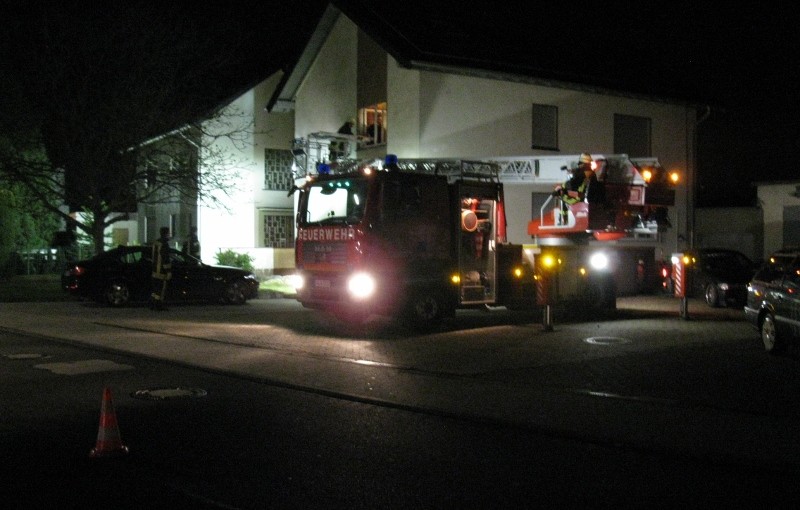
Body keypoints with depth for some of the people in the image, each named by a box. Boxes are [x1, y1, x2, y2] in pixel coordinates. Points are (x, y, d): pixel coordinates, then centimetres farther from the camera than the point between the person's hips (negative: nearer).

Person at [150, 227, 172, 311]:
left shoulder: (156, 242, 13)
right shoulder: (164, 244, -17)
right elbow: (166, 259, -20)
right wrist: (169, 271, -18)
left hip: (155, 270, 9)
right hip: (162, 271, -9)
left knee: (156, 288, 14)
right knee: (161, 288, -4)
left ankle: (152, 304, 16)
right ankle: (158, 305, -3)